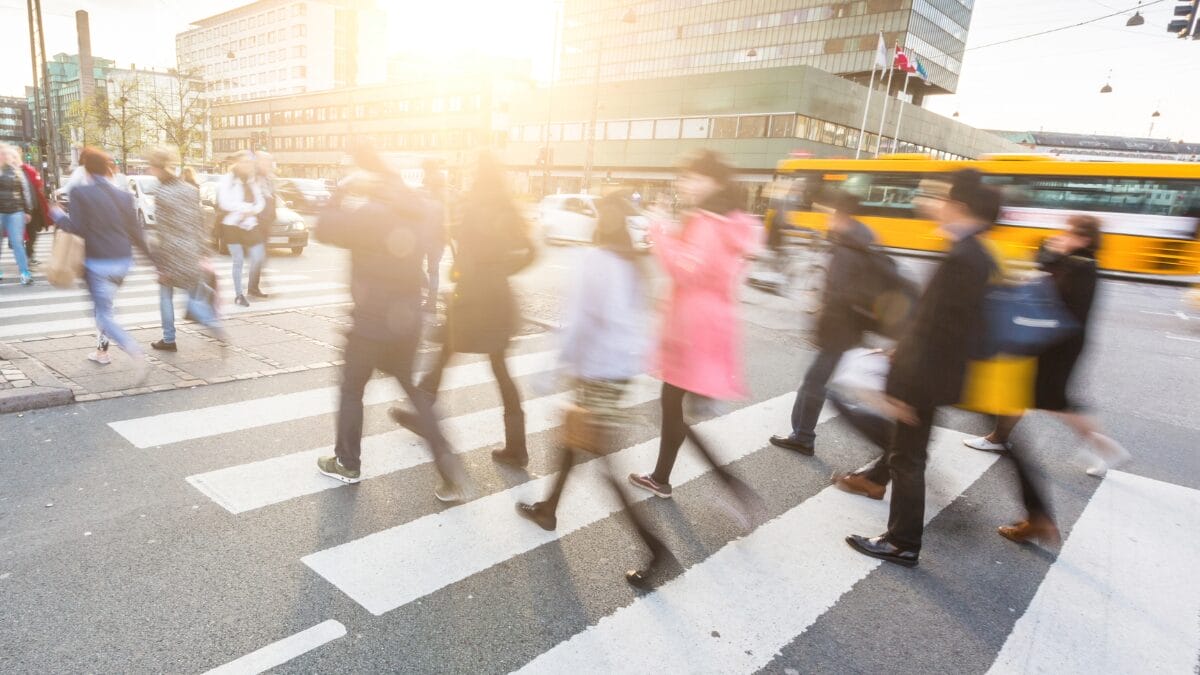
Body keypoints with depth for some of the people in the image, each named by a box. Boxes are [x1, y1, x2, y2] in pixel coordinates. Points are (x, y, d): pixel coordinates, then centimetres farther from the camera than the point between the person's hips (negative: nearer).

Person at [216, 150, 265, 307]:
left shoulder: (252, 181, 11)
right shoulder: (227, 180, -7)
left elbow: (260, 201, 7)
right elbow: (225, 203, -17)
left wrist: (252, 211, -12)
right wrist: (247, 207, -16)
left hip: (250, 224, 5)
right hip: (232, 224, -5)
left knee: (259, 256, -1)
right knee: (238, 261, -2)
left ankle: (252, 287, 21)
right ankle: (239, 295, 9)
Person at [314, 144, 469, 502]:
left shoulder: (369, 215, -18)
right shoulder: (415, 210, 2)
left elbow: (324, 228, -11)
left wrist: (343, 191, -2)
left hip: (371, 322, -6)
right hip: (407, 321, 6)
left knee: (351, 390, 14)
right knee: (413, 390, 17)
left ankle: (347, 463, 30)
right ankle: (449, 468, 9)